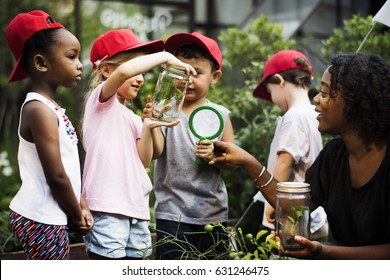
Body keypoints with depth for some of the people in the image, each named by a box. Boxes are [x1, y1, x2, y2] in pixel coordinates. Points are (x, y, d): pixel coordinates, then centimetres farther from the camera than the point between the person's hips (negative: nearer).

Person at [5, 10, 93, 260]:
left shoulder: (50, 108, 12)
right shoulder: (40, 110, -18)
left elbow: (69, 166, 13)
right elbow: (56, 176, -20)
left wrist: (81, 205, 5)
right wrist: (78, 216, -7)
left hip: (50, 218, 9)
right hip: (41, 220, -9)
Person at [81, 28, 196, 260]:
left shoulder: (132, 118, 20)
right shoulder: (101, 99, -1)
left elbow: (143, 160, 9)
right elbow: (123, 71, -24)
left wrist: (147, 129, -5)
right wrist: (165, 56, -14)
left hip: (136, 207, 8)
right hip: (107, 206, -8)